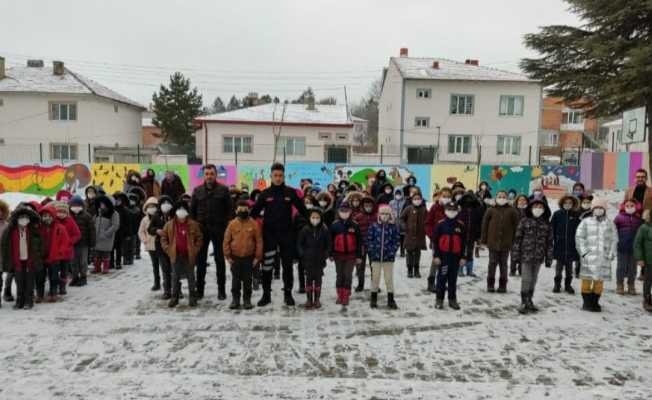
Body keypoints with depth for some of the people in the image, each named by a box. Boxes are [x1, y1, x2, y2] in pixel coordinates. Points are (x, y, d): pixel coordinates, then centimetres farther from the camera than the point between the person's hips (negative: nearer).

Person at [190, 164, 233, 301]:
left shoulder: (223, 190, -1)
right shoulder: (197, 190, 7)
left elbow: (229, 209, -2)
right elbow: (192, 210, 10)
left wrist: (228, 226, -10)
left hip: (219, 229, -2)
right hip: (201, 229, 2)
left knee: (220, 260, 5)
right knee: (201, 260, 8)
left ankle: (221, 289, 15)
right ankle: (199, 289, 18)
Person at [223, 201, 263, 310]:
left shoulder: (254, 224, -5)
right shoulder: (232, 224, -2)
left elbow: (259, 241, -2)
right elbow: (226, 241, 2)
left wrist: (257, 257, -3)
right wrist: (228, 256, 1)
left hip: (249, 257, -1)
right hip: (235, 258, 1)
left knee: (247, 280, 8)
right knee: (235, 279, 9)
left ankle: (247, 300, 19)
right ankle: (235, 299, 21)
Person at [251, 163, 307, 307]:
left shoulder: (290, 192, 0)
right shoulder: (265, 194, 1)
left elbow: (303, 210, 4)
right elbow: (254, 211, 4)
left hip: (286, 233, 0)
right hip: (269, 233, 0)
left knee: (287, 265, 8)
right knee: (267, 265, 4)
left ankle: (288, 293, 21)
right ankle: (266, 294, 17)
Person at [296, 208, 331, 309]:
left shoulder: (325, 230, -3)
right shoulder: (305, 230, -3)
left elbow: (328, 245, 4)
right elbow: (299, 243, 4)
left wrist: (325, 255, -6)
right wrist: (302, 254, -5)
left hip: (320, 260, 0)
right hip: (308, 259, 0)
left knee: (318, 278, 8)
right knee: (309, 278, 5)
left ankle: (317, 299, 19)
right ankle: (309, 299, 14)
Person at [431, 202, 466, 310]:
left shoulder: (460, 225, 4)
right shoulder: (440, 224, -3)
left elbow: (463, 242, 8)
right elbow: (435, 241, -2)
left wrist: (463, 257, 4)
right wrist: (436, 256, -7)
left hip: (455, 256, 2)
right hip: (443, 255, -2)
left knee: (453, 279, 11)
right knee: (442, 278, 3)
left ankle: (452, 300, 20)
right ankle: (439, 300, 12)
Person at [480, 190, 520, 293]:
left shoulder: (512, 211, -1)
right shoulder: (491, 210, -1)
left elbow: (516, 225, 0)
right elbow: (484, 225, 1)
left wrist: (515, 240, -4)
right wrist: (484, 240, -1)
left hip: (506, 243, 0)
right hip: (493, 242, 0)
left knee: (503, 264, 9)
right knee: (492, 263, 6)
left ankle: (502, 285, 20)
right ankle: (490, 284, 16)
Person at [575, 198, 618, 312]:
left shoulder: (610, 224, 10)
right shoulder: (586, 222, 3)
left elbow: (614, 240, 11)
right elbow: (579, 237, 0)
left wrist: (611, 254, 1)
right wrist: (584, 251, -8)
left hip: (604, 257, 2)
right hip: (589, 256, -2)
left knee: (600, 280, 5)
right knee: (587, 279, -1)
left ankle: (595, 302, 16)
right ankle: (587, 302, 9)